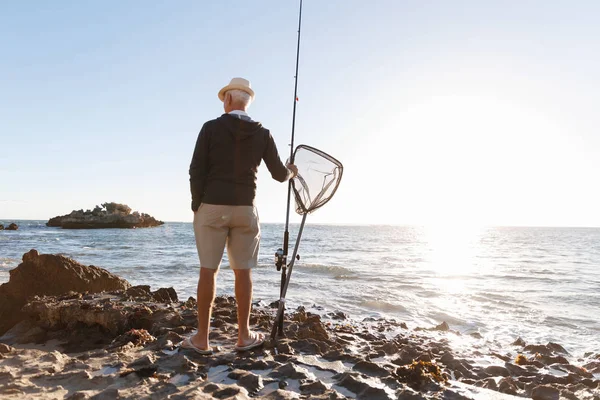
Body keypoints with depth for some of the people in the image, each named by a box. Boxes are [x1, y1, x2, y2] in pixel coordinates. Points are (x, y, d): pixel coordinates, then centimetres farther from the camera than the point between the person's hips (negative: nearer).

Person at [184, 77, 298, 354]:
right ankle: (244, 336, 15)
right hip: (245, 209, 2)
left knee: (208, 271, 4)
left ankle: (202, 339, 10)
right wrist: (291, 172, 29)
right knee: (243, 272, 8)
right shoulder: (262, 134, 4)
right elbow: (279, 174, 6)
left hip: (212, 207, -1)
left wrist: (196, 206, 4)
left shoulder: (211, 128, -2)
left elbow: (196, 171, -6)